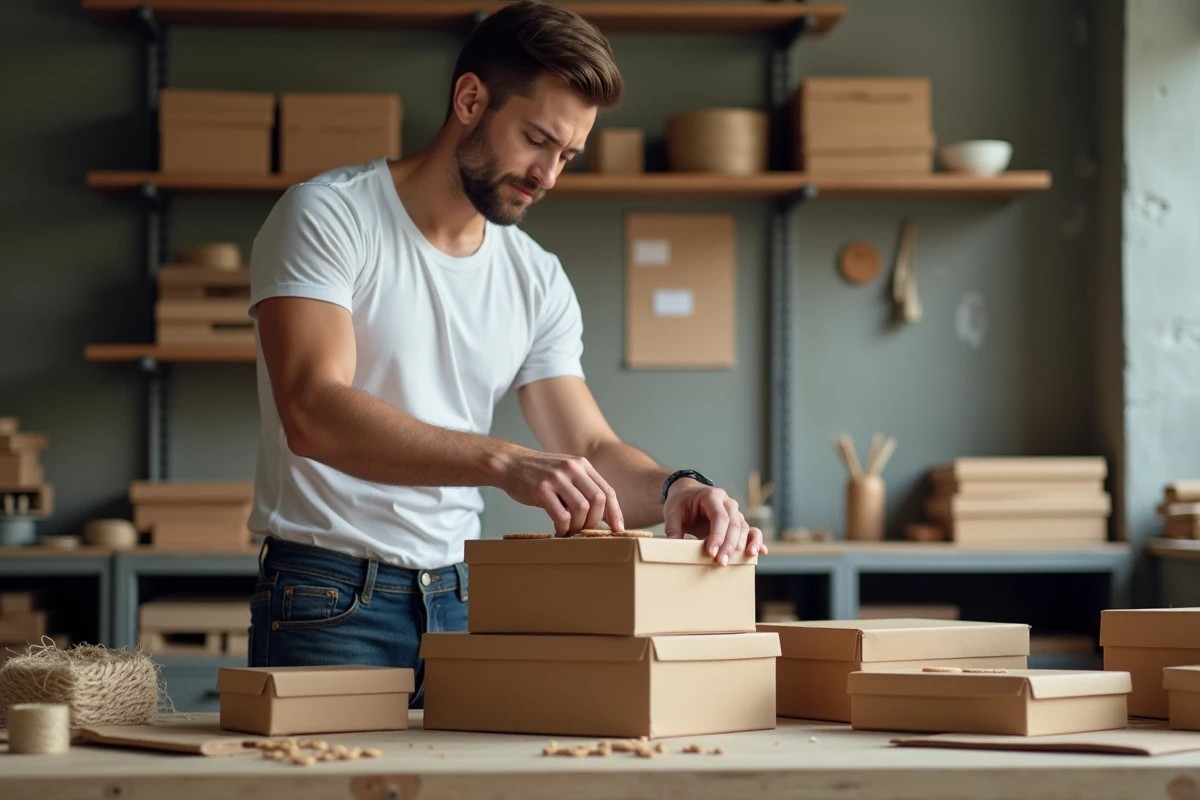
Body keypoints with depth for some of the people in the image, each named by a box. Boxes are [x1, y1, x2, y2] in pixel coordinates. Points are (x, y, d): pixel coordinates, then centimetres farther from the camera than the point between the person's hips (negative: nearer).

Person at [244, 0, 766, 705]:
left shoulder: (539, 282, 10)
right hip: (332, 604, -5)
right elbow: (312, 414, -23)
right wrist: (505, 461, -34)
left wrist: (673, 490, -17)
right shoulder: (327, 217, -9)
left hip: (466, 600, 5)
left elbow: (590, 449, 8)